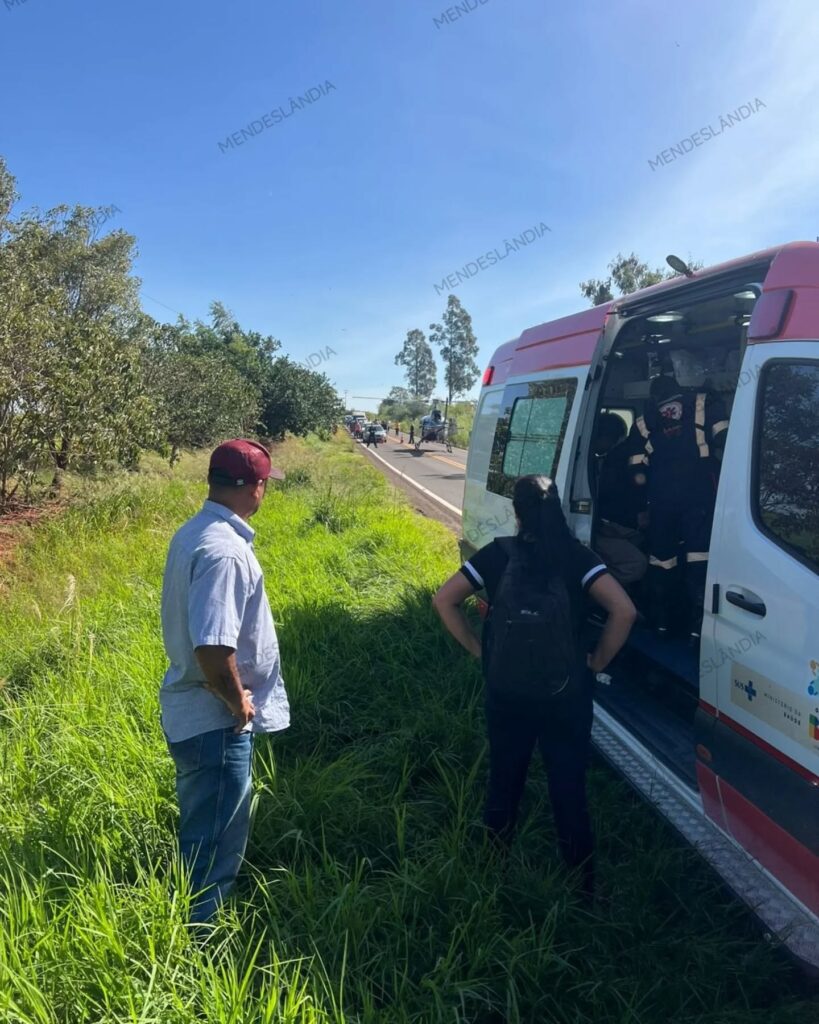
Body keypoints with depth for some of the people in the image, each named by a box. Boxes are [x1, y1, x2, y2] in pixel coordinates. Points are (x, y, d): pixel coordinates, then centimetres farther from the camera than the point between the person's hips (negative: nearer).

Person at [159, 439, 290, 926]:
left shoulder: (194, 532, 5)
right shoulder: (225, 550, -27)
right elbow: (213, 648, -34)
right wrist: (238, 703, -17)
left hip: (191, 709, 10)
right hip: (215, 721, -10)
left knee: (204, 836, 27)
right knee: (216, 844, 8)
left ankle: (196, 919, 46)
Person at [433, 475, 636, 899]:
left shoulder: (498, 553, -6)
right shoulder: (577, 556, -9)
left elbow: (444, 599, -7)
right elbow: (624, 610, -19)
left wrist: (477, 648, 2)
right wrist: (599, 659, -4)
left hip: (506, 691, 1)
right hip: (566, 694, -1)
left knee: (504, 779, 20)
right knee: (569, 789, 14)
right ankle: (582, 883, 27)